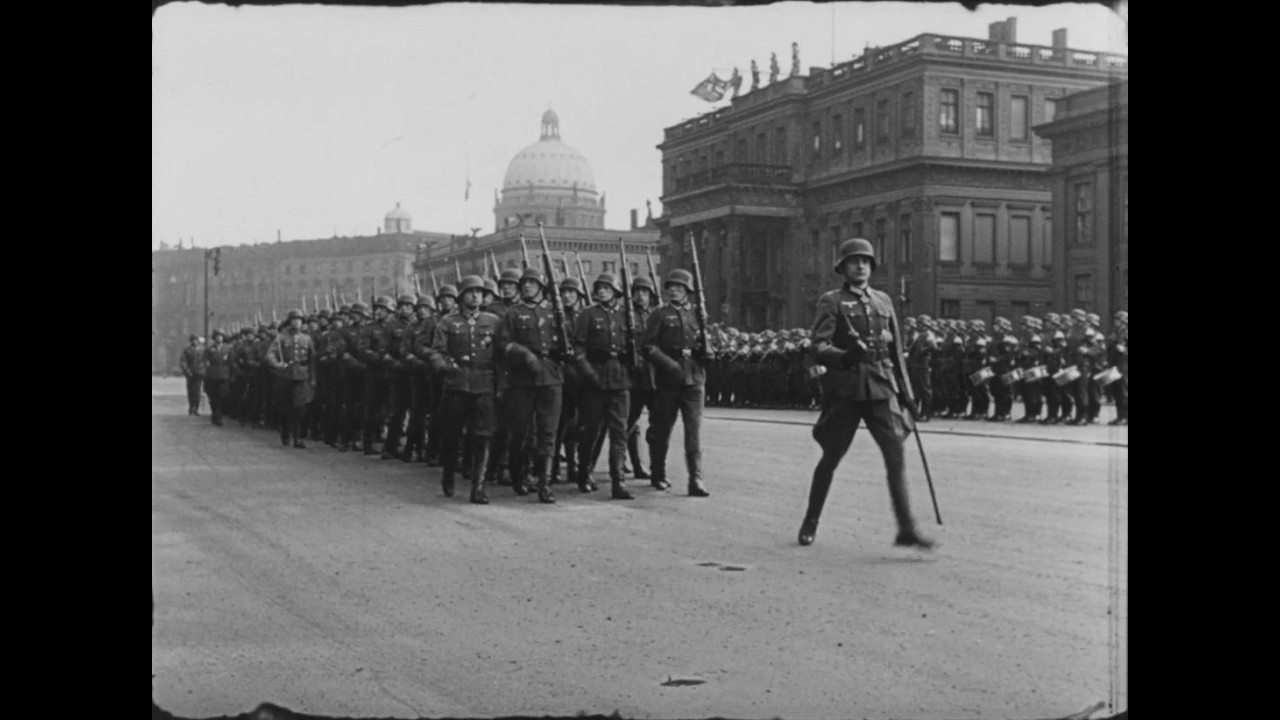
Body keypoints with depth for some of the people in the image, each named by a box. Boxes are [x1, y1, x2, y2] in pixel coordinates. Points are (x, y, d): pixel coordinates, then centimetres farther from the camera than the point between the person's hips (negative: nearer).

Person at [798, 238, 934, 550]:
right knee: (830, 458, 7)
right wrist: (846, 356, -28)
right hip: (845, 388, -3)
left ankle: (906, 528, -10)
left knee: (896, 454, -9)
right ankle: (811, 522, 25)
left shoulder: (883, 300, 14)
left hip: (881, 387, 3)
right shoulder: (831, 302, 0)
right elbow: (819, 348, -10)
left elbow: (896, 346, 21)